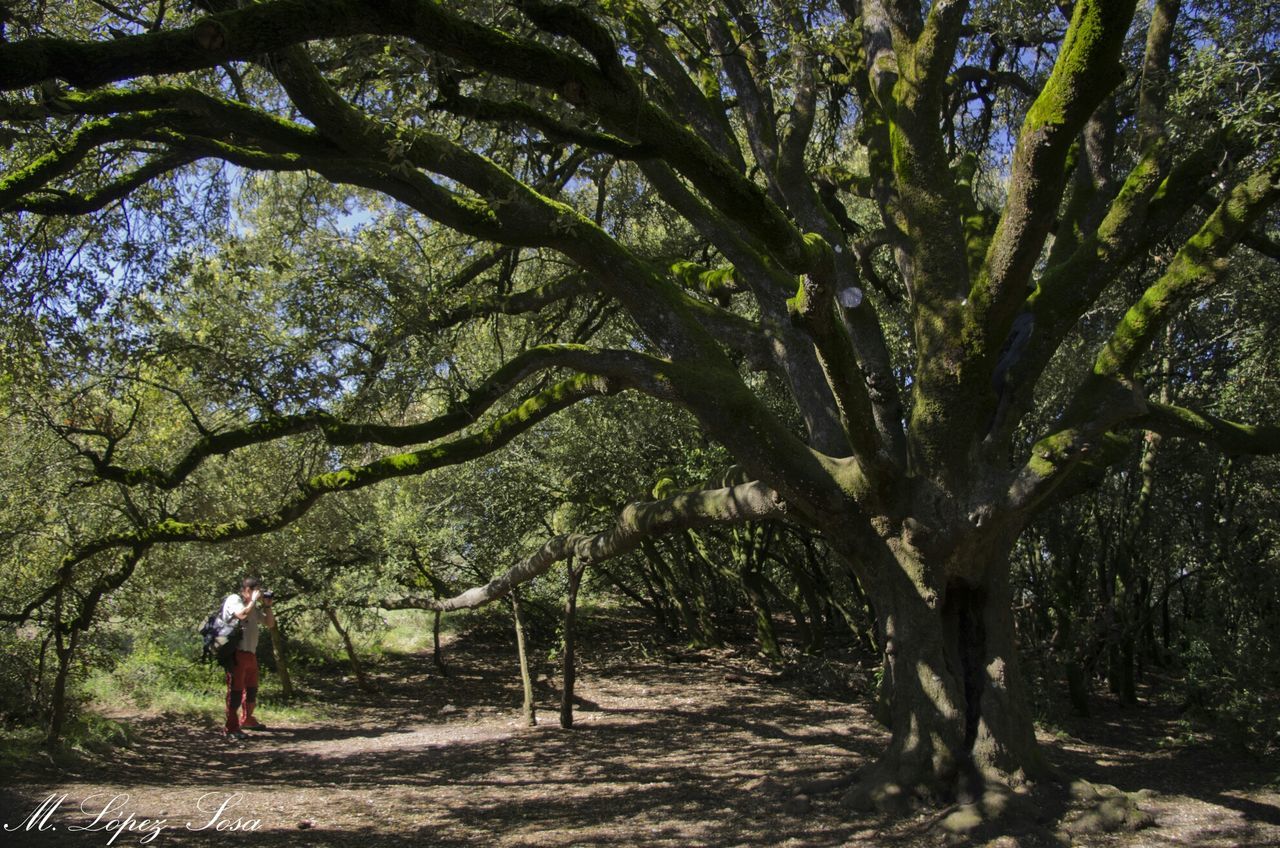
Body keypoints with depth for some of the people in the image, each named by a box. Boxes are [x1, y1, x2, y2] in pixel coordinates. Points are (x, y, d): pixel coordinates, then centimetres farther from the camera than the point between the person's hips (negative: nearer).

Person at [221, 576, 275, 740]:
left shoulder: (254, 607, 19)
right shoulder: (234, 600, -5)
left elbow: (270, 623, 20)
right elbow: (242, 614, -25)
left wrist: (267, 605, 8)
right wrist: (254, 600, -13)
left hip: (250, 652, 9)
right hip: (236, 652, -9)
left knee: (251, 689, 18)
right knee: (235, 690, -9)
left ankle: (247, 720, 32)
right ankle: (231, 728, -8)